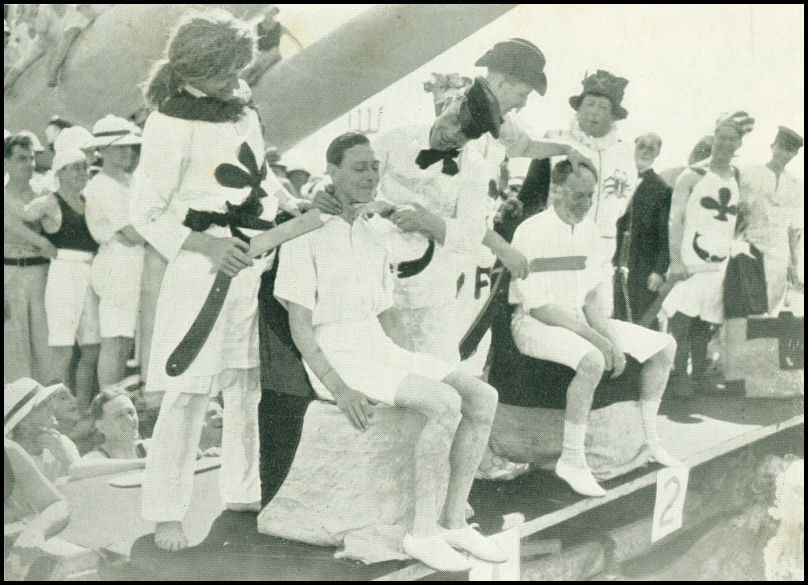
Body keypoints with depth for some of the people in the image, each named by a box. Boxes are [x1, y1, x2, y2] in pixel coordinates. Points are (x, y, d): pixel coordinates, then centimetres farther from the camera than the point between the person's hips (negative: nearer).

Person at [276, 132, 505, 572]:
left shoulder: (376, 238, 13)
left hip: (378, 351, 7)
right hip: (334, 360, -7)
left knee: (483, 399, -11)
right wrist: (339, 390, -24)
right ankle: (423, 531, -16)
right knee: (446, 404, -28)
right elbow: (298, 326, -14)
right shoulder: (303, 238, -8)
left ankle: (453, 521, -4)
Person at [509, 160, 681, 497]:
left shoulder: (589, 231, 4)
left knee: (665, 346, 4)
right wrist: (598, 340, -24)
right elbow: (539, 307, -22)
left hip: (579, 318, 8)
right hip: (535, 323, -8)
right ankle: (571, 460, -23)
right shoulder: (532, 232, -18)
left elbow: (594, 295, 5)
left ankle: (649, 440, 16)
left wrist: (611, 339, -14)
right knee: (592, 360, -37)